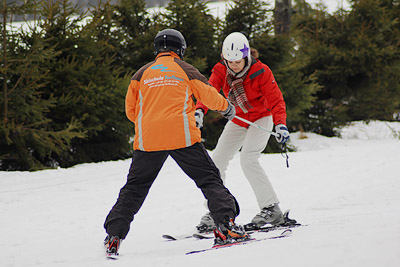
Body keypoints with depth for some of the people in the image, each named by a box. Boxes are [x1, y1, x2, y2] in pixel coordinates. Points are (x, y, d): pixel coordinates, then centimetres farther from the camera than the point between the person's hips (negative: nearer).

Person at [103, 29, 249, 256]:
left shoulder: (142, 74, 13)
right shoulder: (186, 70, 7)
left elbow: (131, 110, 13)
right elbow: (209, 96, 13)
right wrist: (227, 107, 33)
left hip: (147, 140, 2)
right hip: (182, 136, -2)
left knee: (134, 188, 12)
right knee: (209, 179, 5)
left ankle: (114, 235, 4)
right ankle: (227, 222, -12)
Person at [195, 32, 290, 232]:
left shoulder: (260, 71, -24)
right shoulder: (221, 71, -14)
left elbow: (275, 99, -24)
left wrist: (280, 124, -40)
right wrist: (199, 111, -47)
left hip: (261, 119, -5)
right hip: (238, 120, 5)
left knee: (248, 159, -24)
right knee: (216, 162, -2)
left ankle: (272, 209, -18)